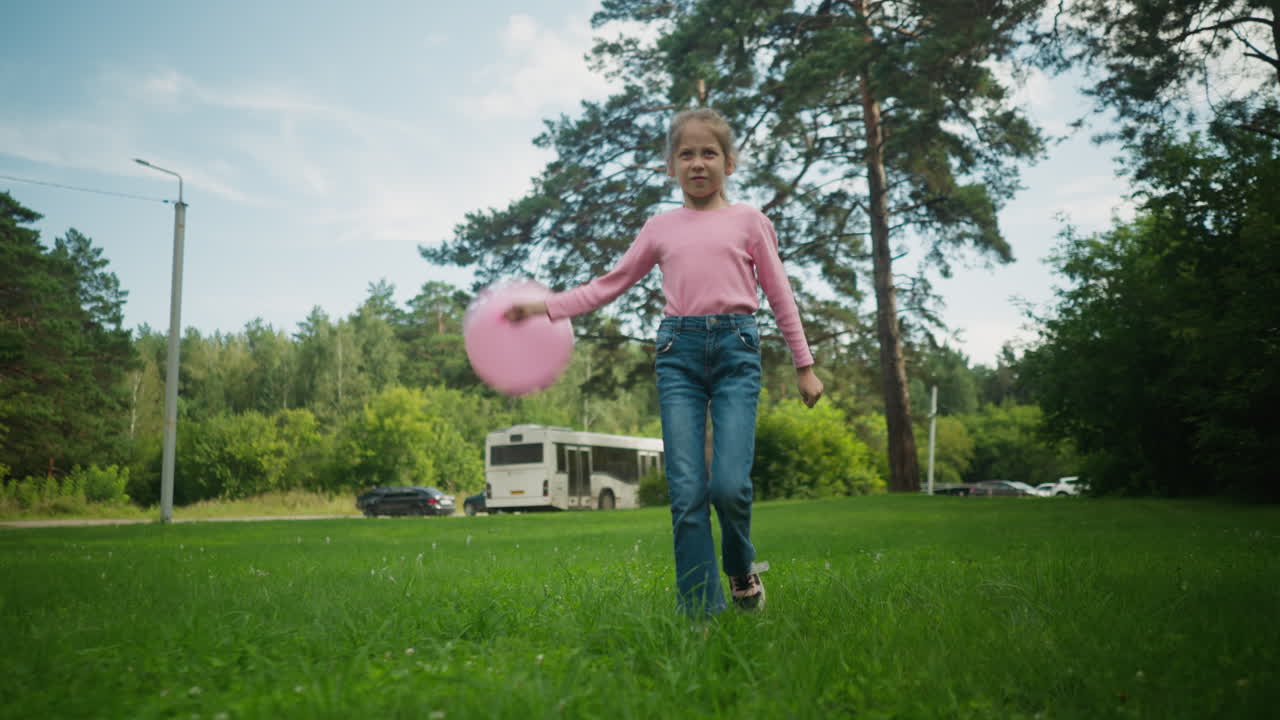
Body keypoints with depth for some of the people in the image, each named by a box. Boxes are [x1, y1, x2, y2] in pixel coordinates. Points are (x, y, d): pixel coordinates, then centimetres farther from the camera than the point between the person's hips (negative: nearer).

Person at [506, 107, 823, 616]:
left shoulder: (749, 220, 11)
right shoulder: (659, 228, 16)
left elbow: (779, 294, 13)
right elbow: (609, 285, 18)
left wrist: (804, 365, 11)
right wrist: (544, 306, 8)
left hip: (736, 348, -1)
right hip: (679, 350, 2)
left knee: (729, 485, -14)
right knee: (686, 494, -5)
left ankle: (742, 569, 18)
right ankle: (700, 610, 5)